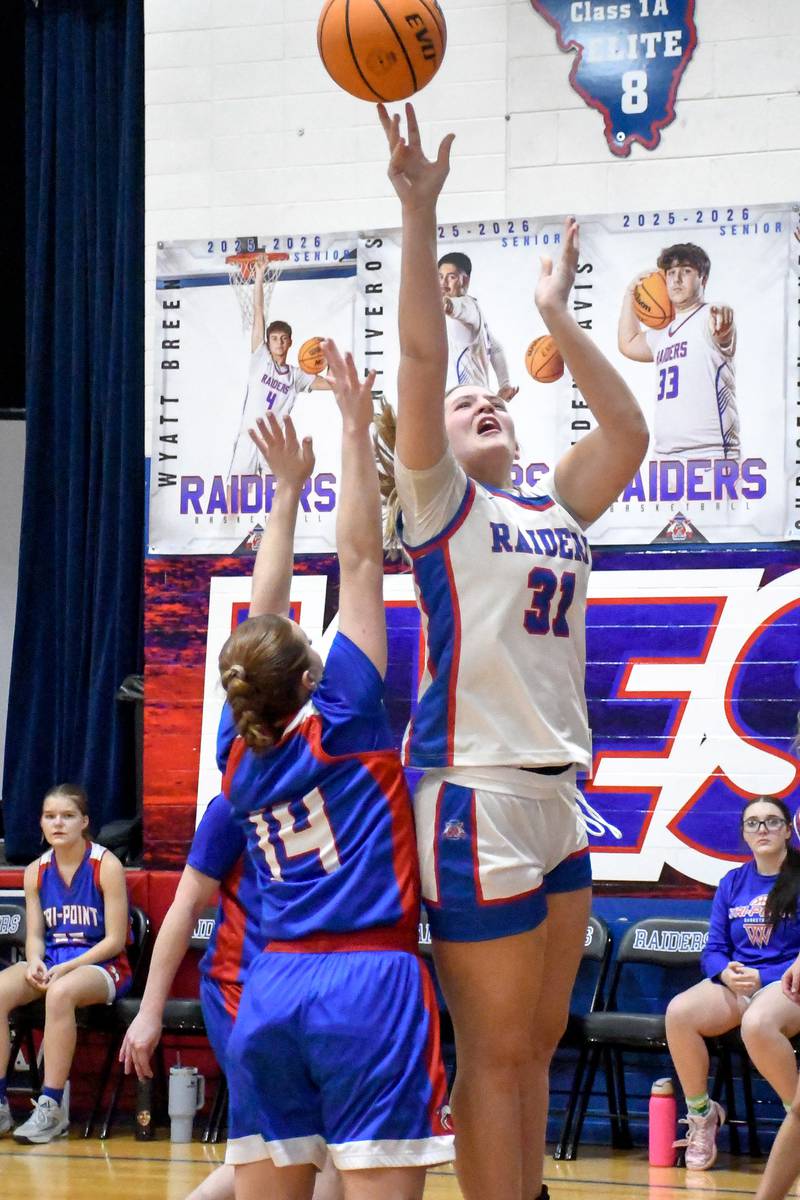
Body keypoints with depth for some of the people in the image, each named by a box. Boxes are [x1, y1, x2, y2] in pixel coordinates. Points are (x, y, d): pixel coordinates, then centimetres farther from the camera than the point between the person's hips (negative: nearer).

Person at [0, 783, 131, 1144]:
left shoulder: (106, 866, -8)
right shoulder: (36, 871, 8)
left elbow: (115, 940, -9)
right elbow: (35, 935, 10)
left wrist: (66, 968, -19)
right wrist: (34, 964, -14)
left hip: (101, 966, -5)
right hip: (51, 962, 5)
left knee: (61, 992, -38)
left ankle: (51, 1108, -33)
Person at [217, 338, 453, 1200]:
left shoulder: (242, 755, 10)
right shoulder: (341, 721, -3)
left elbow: (266, 612, 22)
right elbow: (360, 559, 0)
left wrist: (287, 486, 30)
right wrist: (355, 431, 5)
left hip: (271, 993, 6)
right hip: (367, 981, -6)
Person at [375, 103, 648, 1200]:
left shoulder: (555, 509, 18)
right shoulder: (441, 500, 0)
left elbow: (629, 432, 11)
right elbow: (422, 360, -10)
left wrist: (557, 317, 16)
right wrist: (419, 213, -17)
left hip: (555, 794, 7)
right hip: (475, 791, -7)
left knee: (538, 1039, 11)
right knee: (495, 1050, -5)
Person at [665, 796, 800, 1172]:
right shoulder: (732, 883, 14)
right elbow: (713, 951, 13)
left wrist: (762, 979, -16)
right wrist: (726, 973, -10)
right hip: (735, 984, 5)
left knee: (757, 1024, -41)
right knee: (679, 1012, -29)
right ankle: (701, 1113, -8)